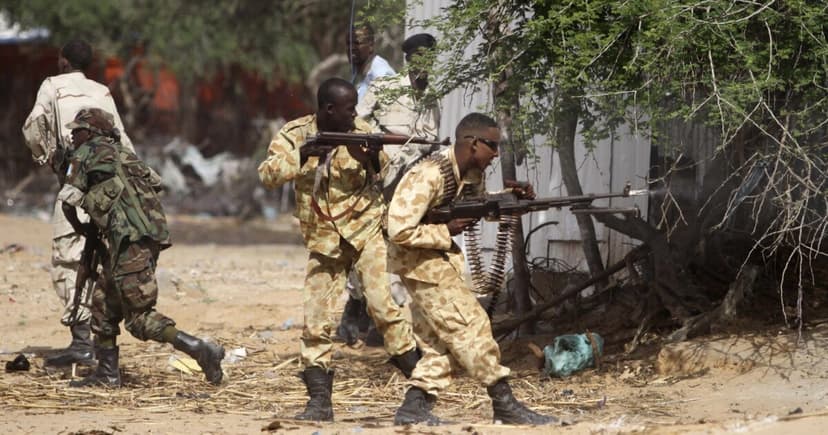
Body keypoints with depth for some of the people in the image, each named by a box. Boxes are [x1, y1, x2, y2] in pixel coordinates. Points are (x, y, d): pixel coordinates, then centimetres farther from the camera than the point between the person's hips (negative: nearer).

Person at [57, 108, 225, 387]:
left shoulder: (86, 155, 4)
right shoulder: (124, 154, 26)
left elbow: (68, 201, 4)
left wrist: (80, 228, 26)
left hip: (130, 239, -9)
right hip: (153, 235, 9)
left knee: (140, 317, -9)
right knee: (104, 303, 18)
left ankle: (201, 350, -21)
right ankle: (107, 373, 20)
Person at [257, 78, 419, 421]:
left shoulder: (360, 132, -2)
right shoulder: (294, 134, -4)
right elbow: (268, 176, -14)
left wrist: (371, 158, -29)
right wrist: (302, 155, -28)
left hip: (366, 229, -1)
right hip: (323, 242, 1)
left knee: (384, 305, -14)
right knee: (316, 322, -2)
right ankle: (319, 401, 6)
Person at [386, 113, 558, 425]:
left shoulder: (472, 175, -2)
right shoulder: (428, 176, -28)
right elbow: (400, 232, -30)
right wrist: (448, 231, -22)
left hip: (440, 258, 9)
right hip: (418, 260, -9)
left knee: (440, 339, 7)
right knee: (471, 327, -9)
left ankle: (414, 408, 8)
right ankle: (505, 405, -5)